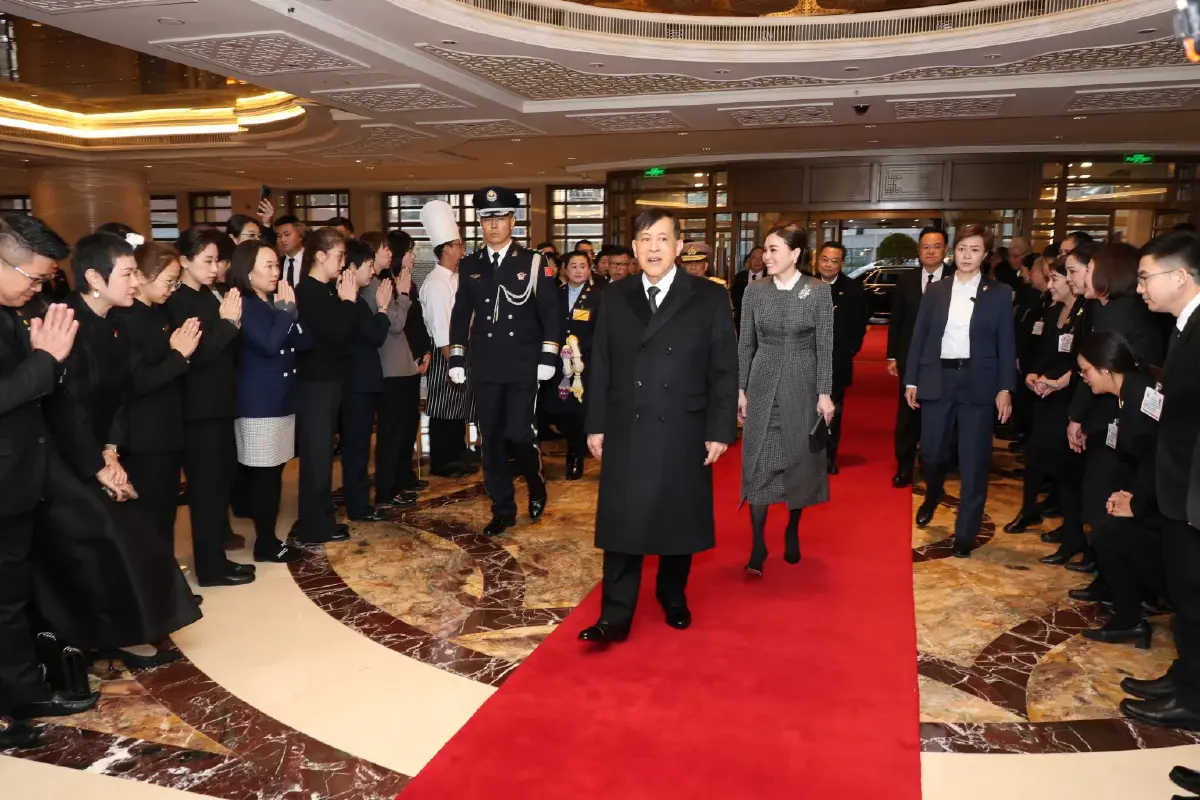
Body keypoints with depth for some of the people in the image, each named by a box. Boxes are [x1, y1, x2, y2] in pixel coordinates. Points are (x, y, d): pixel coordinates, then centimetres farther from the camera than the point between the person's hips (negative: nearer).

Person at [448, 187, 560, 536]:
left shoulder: (534, 262, 0)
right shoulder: (469, 265, 9)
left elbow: (550, 313, -2)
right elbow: (461, 314, 12)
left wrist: (548, 357, -9)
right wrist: (456, 358, 6)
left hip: (523, 366, -3)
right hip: (485, 367, 3)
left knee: (519, 434, -8)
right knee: (491, 439, 5)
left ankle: (536, 486, 22)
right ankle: (502, 508, 17)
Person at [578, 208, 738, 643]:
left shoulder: (710, 297, -2)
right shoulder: (615, 297, 6)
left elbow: (725, 370, -3)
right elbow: (600, 366, 6)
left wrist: (720, 430, -8)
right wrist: (596, 425, 3)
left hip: (683, 432, -1)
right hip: (625, 431, 1)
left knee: (679, 520, 12)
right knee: (622, 524, 2)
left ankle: (673, 598, 34)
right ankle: (616, 616, 10)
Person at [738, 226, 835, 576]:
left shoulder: (819, 290, -5)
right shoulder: (755, 290, 1)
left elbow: (825, 346, -5)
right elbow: (745, 343, 4)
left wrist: (825, 393, -9)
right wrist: (740, 389, 1)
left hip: (802, 387, -1)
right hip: (762, 386, 1)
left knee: (800, 460, 10)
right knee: (758, 463, -1)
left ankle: (792, 533, 29)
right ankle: (758, 545, 7)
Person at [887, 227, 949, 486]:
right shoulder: (906, 279, 3)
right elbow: (895, 320, 6)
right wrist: (892, 356, 3)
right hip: (911, 358, 2)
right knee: (907, 416, 9)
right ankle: (904, 468, 20)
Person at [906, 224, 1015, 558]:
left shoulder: (999, 293, 2)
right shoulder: (936, 290, 6)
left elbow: (1006, 345, 0)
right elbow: (919, 337, 5)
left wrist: (1005, 389, -6)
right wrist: (911, 380, 1)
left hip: (978, 383, -1)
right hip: (937, 379, 2)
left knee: (974, 461, 2)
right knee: (931, 453, 8)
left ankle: (965, 533, 14)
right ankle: (932, 496, 42)